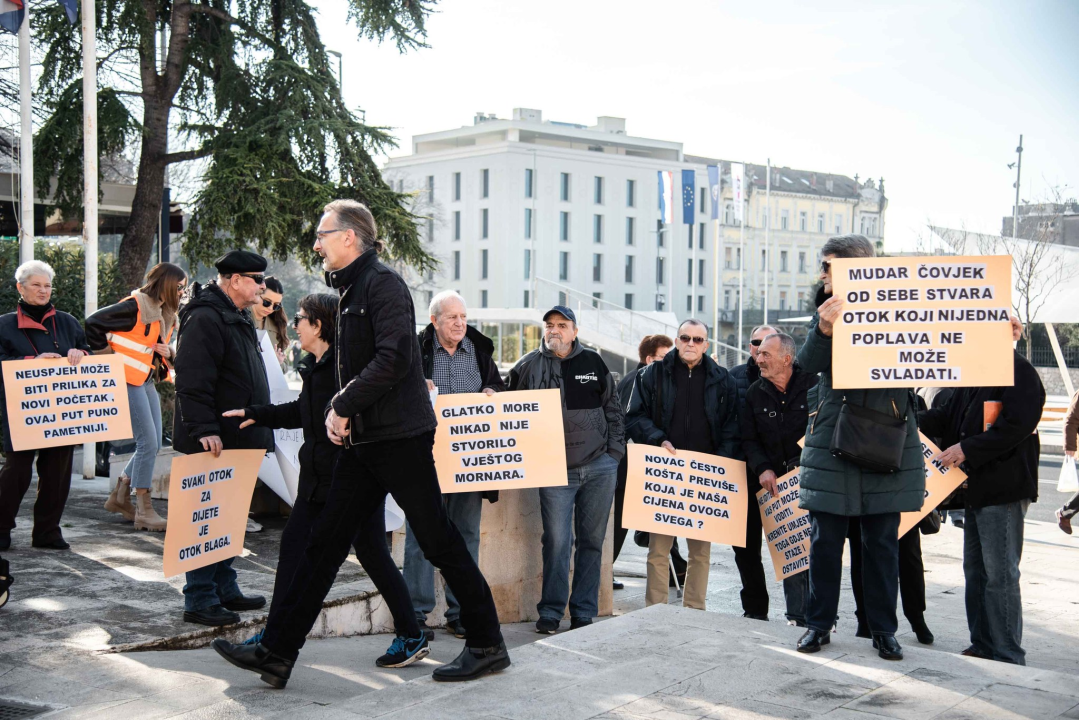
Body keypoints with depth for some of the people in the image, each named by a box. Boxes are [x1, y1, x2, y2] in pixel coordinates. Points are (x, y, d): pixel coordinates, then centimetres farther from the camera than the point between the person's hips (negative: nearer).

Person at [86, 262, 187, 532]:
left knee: (153, 445, 10)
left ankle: (119, 497, 25)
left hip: (147, 382, 9)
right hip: (128, 381, -9)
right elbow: (92, 323, -17)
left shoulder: (165, 314, 12)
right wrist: (106, 352, -9)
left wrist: (167, 353, 1)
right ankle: (143, 511, -2)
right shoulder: (135, 307, -15)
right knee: (148, 443, -10)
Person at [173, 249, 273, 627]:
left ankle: (224, 589, 25)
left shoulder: (237, 319, 19)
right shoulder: (205, 319, -15)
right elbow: (192, 382, -22)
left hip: (236, 438, 10)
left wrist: (257, 426, 24)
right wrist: (204, 430, -27)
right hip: (213, 440, -10)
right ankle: (199, 599, 1)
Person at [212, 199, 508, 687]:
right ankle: (277, 652, 12)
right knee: (325, 542, 8)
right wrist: (338, 410, 6)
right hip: (363, 441, 9)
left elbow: (395, 358, -24)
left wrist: (345, 406, -16)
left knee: (438, 542, -1)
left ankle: (487, 646, 12)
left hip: (399, 437, -9)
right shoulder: (352, 291, 17)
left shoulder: (383, 283, -11)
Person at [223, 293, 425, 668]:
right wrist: (256, 415, 30)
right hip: (318, 475, 9)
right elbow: (300, 412, 27)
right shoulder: (315, 367, 12)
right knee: (293, 545, 10)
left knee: (371, 552, -3)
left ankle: (412, 636, 9)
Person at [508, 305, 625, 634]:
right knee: (557, 541, -4)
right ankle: (550, 612, 10)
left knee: (592, 540, 7)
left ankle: (584, 613, 16)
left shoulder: (593, 362, 7)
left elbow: (612, 409, 12)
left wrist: (615, 451, 6)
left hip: (599, 467, 2)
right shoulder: (529, 366, 2)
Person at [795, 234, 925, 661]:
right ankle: (820, 623, 19)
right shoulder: (826, 311, 7)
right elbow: (808, 363, -8)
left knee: (882, 542, 8)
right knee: (825, 539, 7)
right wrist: (824, 330, -26)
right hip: (831, 441, 2)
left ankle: (883, 630, 19)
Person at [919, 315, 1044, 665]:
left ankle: (1008, 657, 5)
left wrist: (967, 449, -19)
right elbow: (950, 417, 16)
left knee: (1000, 574, -4)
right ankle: (982, 646, 25)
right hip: (977, 485, 9)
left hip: (1004, 487, -9)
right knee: (975, 569, 15)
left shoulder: (1020, 373, -13)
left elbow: (1016, 426, -22)